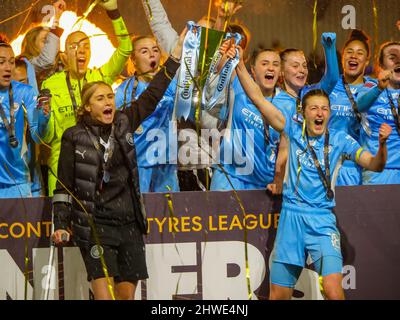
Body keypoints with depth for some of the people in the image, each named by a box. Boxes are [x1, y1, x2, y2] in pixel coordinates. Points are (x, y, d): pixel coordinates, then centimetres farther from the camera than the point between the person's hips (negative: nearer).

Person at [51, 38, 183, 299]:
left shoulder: (123, 124, 8)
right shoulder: (75, 137, -2)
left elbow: (152, 96, 12)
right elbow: (64, 185, -1)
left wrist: (175, 57, 10)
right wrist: (61, 225, -8)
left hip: (130, 225, 4)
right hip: (96, 226, -4)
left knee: (128, 295, 4)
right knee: (105, 295, -15)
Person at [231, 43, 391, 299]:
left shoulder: (340, 140, 1)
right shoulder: (294, 129, 3)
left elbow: (375, 165, -4)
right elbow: (258, 98, 0)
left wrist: (382, 145, -24)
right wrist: (240, 66, -7)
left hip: (322, 221, -2)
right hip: (291, 218, 2)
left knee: (334, 291, -21)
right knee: (278, 295, 6)